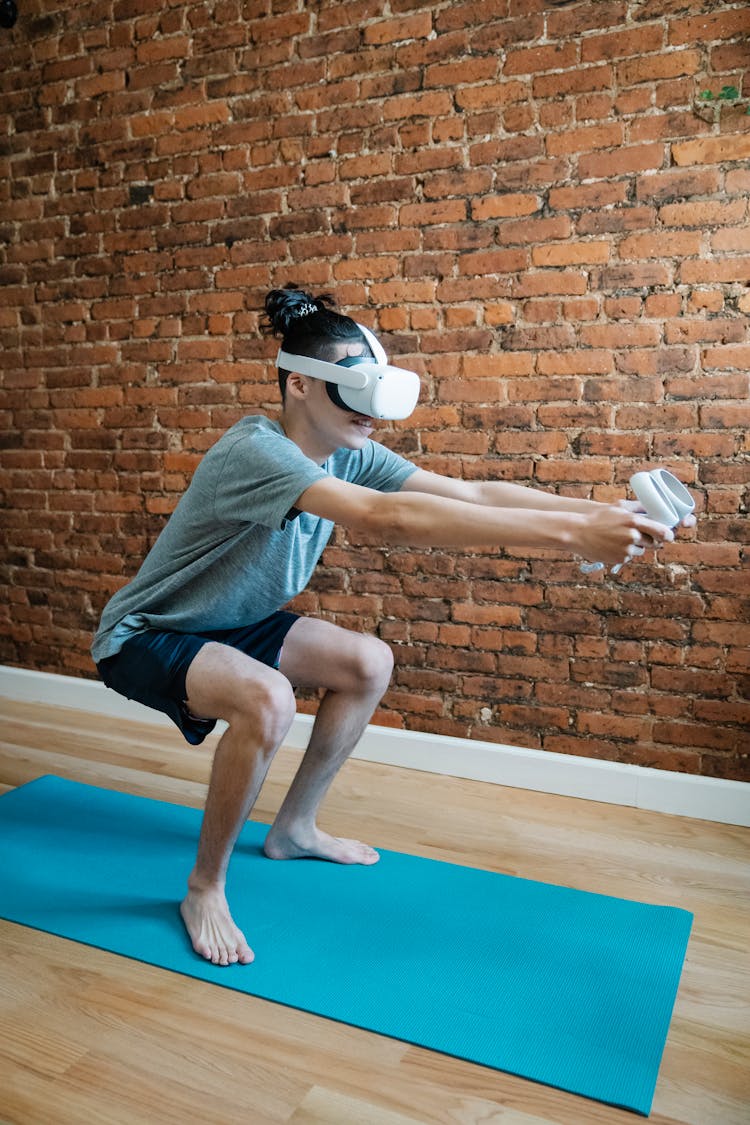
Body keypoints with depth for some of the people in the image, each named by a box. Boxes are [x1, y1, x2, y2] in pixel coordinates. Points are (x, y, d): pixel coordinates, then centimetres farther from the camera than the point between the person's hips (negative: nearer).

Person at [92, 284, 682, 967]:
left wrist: (601, 512, -28)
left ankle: (295, 829, 18)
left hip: (230, 625, 8)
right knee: (266, 701, -34)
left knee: (368, 664, 1)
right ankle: (204, 889, -9)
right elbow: (389, 519, -47)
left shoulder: (350, 456, -8)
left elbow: (470, 492, -15)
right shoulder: (255, 452, -33)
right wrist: (567, 532, -50)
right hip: (145, 638, -8)